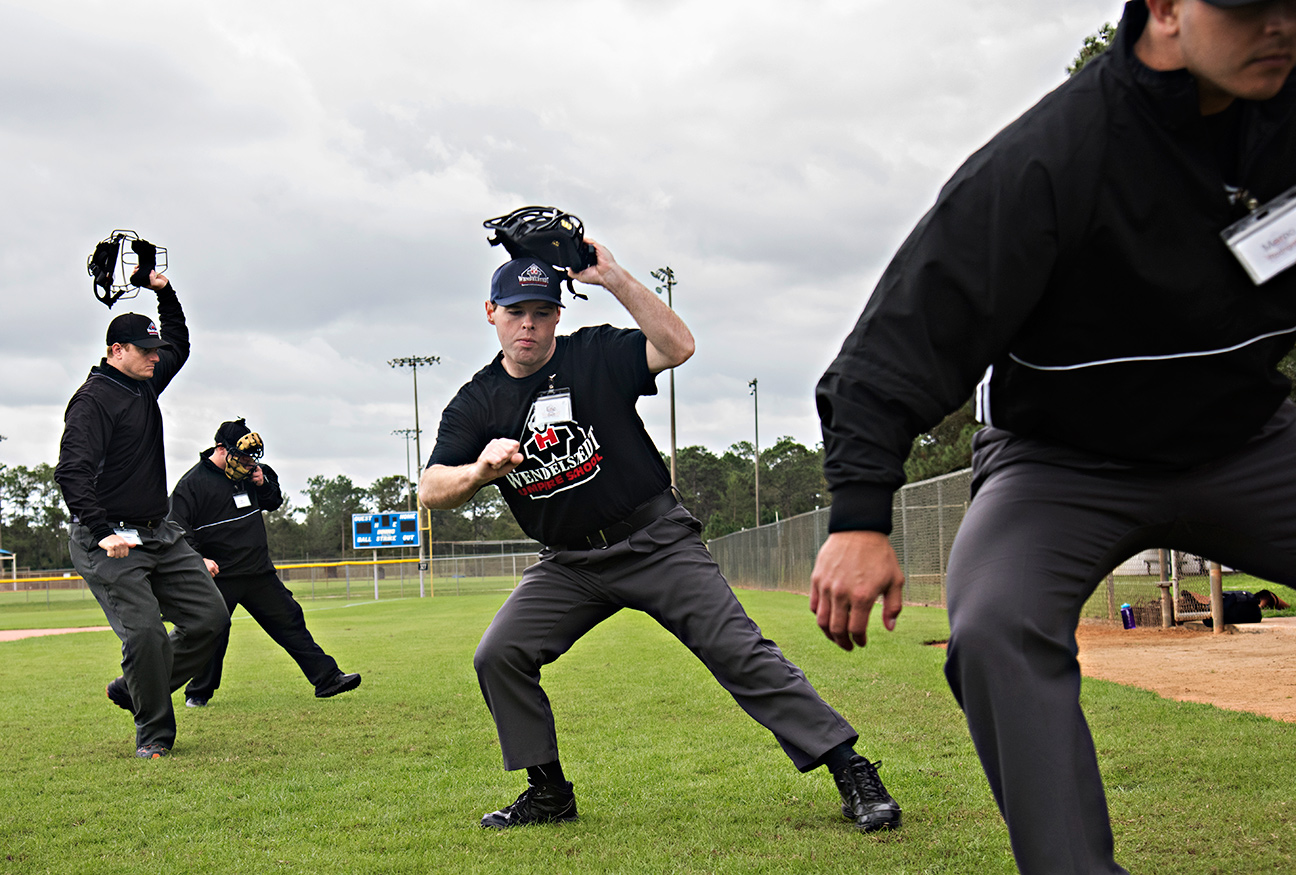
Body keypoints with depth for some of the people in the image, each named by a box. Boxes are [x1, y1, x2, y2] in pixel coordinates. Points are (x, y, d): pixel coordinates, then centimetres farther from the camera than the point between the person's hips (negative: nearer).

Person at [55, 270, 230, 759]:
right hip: (108, 542, -8)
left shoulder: (146, 383, 13)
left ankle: (134, 691, 17)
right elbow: (71, 472, -23)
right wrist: (103, 533, -32)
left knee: (210, 616, 3)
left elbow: (179, 344, 33)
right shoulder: (94, 399, -13)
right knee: (145, 631, -16)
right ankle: (153, 735, 1)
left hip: (159, 534, 9)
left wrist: (164, 292, 20)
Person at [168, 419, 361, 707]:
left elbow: (274, 502, 22)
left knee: (290, 621, 5)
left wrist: (263, 484, 0)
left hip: (260, 574, 6)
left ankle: (327, 678, 7)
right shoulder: (191, 484, -9)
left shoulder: (250, 472, 9)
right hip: (219, 578, -6)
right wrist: (199, 559, -24)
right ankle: (198, 693, 16)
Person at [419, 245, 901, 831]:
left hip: (657, 543, -3)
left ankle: (850, 770, -8)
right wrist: (482, 470, -29)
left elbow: (678, 347, -21)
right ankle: (548, 792, 8)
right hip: (569, 566, 4)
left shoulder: (596, 355, -4)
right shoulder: (476, 404, 2)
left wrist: (613, 279, -24)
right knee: (498, 656, -9)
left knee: (740, 652, -12)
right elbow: (430, 491, -8)